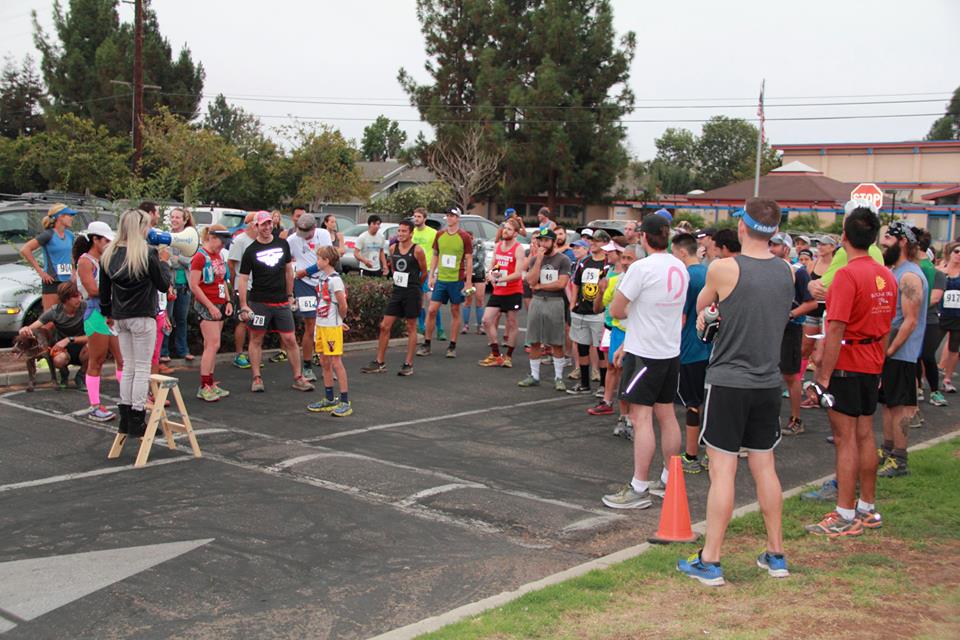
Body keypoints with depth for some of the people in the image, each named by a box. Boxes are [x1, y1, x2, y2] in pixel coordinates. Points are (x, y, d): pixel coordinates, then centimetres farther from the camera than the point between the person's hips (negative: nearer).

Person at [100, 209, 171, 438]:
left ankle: (125, 419, 16)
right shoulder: (147, 254, -14)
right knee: (142, 369, 1)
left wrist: (108, 313, 23)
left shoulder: (109, 254, 5)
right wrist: (160, 262, 5)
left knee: (128, 367, 15)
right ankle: (137, 422, 2)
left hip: (121, 317, 6)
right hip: (142, 317, -6)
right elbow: (164, 285, -7)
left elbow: (104, 288, 11)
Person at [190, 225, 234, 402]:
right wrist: (211, 306, -16)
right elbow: (194, 286, -15)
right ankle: (204, 387, -7)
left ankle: (210, 384, 13)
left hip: (219, 305, 8)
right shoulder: (200, 257, -11)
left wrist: (228, 301, 9)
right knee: (213, 344, -11)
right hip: (206, 305, -8)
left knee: (210, 346, 10)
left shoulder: (219, 256, 14)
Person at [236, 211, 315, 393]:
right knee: (256, 339, 4)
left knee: (290, 339, 1)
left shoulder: (282, 244, 8)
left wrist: (289, 295, 14)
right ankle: (257, 379, 13)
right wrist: (243, 306, -9)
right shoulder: (251, 251, -2)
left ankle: (298, 378, 9)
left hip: (281, 302, 3)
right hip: (258, 302, -3)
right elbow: (243, 279, -3)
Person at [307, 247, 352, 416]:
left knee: (336, 362, -6)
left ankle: (345, 402, -2)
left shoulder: (335, 280, -17)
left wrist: (340, 319, -2)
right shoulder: (322, 277, 10)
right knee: (324, 362, 13)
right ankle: (329, 400, 23)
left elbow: (343, 305, -19)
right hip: (321, 325, 9)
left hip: (332, 327, -9)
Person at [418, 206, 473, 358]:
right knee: (432, 310, -1)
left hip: (457, 280, -3)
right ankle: (426, 344, 7)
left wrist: (468, 282, -7)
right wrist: (431, 276, 7)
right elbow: (435, 256, 14)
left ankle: (452, 346, 12)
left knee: (455, 312, 5)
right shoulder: (439, 235, 7)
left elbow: (469, 260, -3)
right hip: (440, 279, 3)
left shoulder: (465, 237, -4)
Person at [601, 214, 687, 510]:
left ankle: (638, 489, -2)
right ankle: (669, 480, 23)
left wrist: (629, 311, 10)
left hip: (644, 353, -8)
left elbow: (616, 310, -14)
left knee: (642, 418, -5)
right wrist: (627, 344, 20)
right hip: (670, 351, 8)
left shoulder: (641, 268, -17)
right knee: (666, 414, 14)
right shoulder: (681, 268, 8)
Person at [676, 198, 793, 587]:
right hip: (768, 383, 5)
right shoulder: (786, 272, 3)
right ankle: (776, 555, 23)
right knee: (764, 468, 15)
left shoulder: (724, 268, -13)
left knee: (722, 470, -2)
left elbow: (701, 306, 6)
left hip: (729, 382, -5)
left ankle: (709, 562, 3)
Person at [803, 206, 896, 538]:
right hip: (872, 365, 8)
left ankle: (845, 516, 1)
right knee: (865, 435, 15)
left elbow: (837, 328, -22)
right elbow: (886, 326, 15)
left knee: (846, 439, -3)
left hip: (846, 365, -8)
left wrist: (824, 373, -19)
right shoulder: (887, 276, 7)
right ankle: (868, 508, 24)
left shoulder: (848, 274, -18)